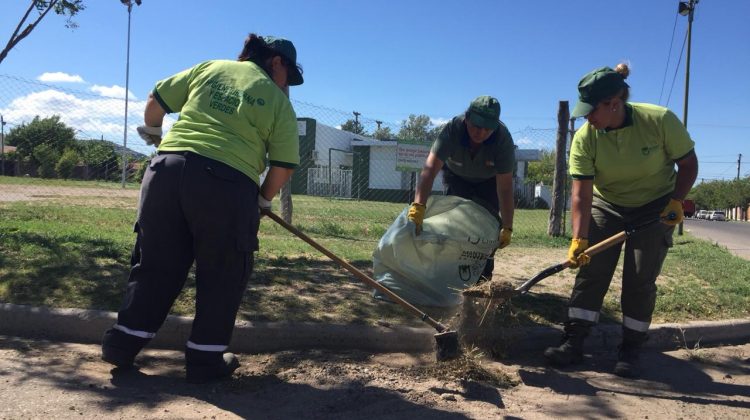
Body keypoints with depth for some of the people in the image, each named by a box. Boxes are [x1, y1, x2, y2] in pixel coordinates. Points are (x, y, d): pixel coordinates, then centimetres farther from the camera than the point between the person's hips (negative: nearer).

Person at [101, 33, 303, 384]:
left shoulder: (209, 68, 19)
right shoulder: (277, 100, 9)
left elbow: (156, 100, 22)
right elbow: (284, 165, 4)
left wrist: (152, 130, 41)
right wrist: (264, 199, 20)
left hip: (169, 167, 4)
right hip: (228, 182, -4)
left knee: (155, 264, 16)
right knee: (222, 275, 11)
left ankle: (123, 342, 23)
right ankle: (205, 358, 17)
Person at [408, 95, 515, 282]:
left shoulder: (503, 138, -37)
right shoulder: (452, 130, -39)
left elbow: (505, 187, -34)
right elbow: (430, 168, -49)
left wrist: (507, 228, -35)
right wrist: (418, 206, -62)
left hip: (489, 180, 0)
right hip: (455, 175, 0)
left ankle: (484, 272, 5)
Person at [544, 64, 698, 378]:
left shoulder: (660, 120, -24)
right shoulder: (584, 138, -21)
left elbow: (688, 164, -9)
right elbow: (581, 195, -22)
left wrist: (676, 201, -21)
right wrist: (579, 239, -31)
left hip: (655, 209, -1)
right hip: (607, 207, 2)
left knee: (640, 280, -2)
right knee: (590, 272, -5)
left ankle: (630, 351, 11)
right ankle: (573, 342, 2)